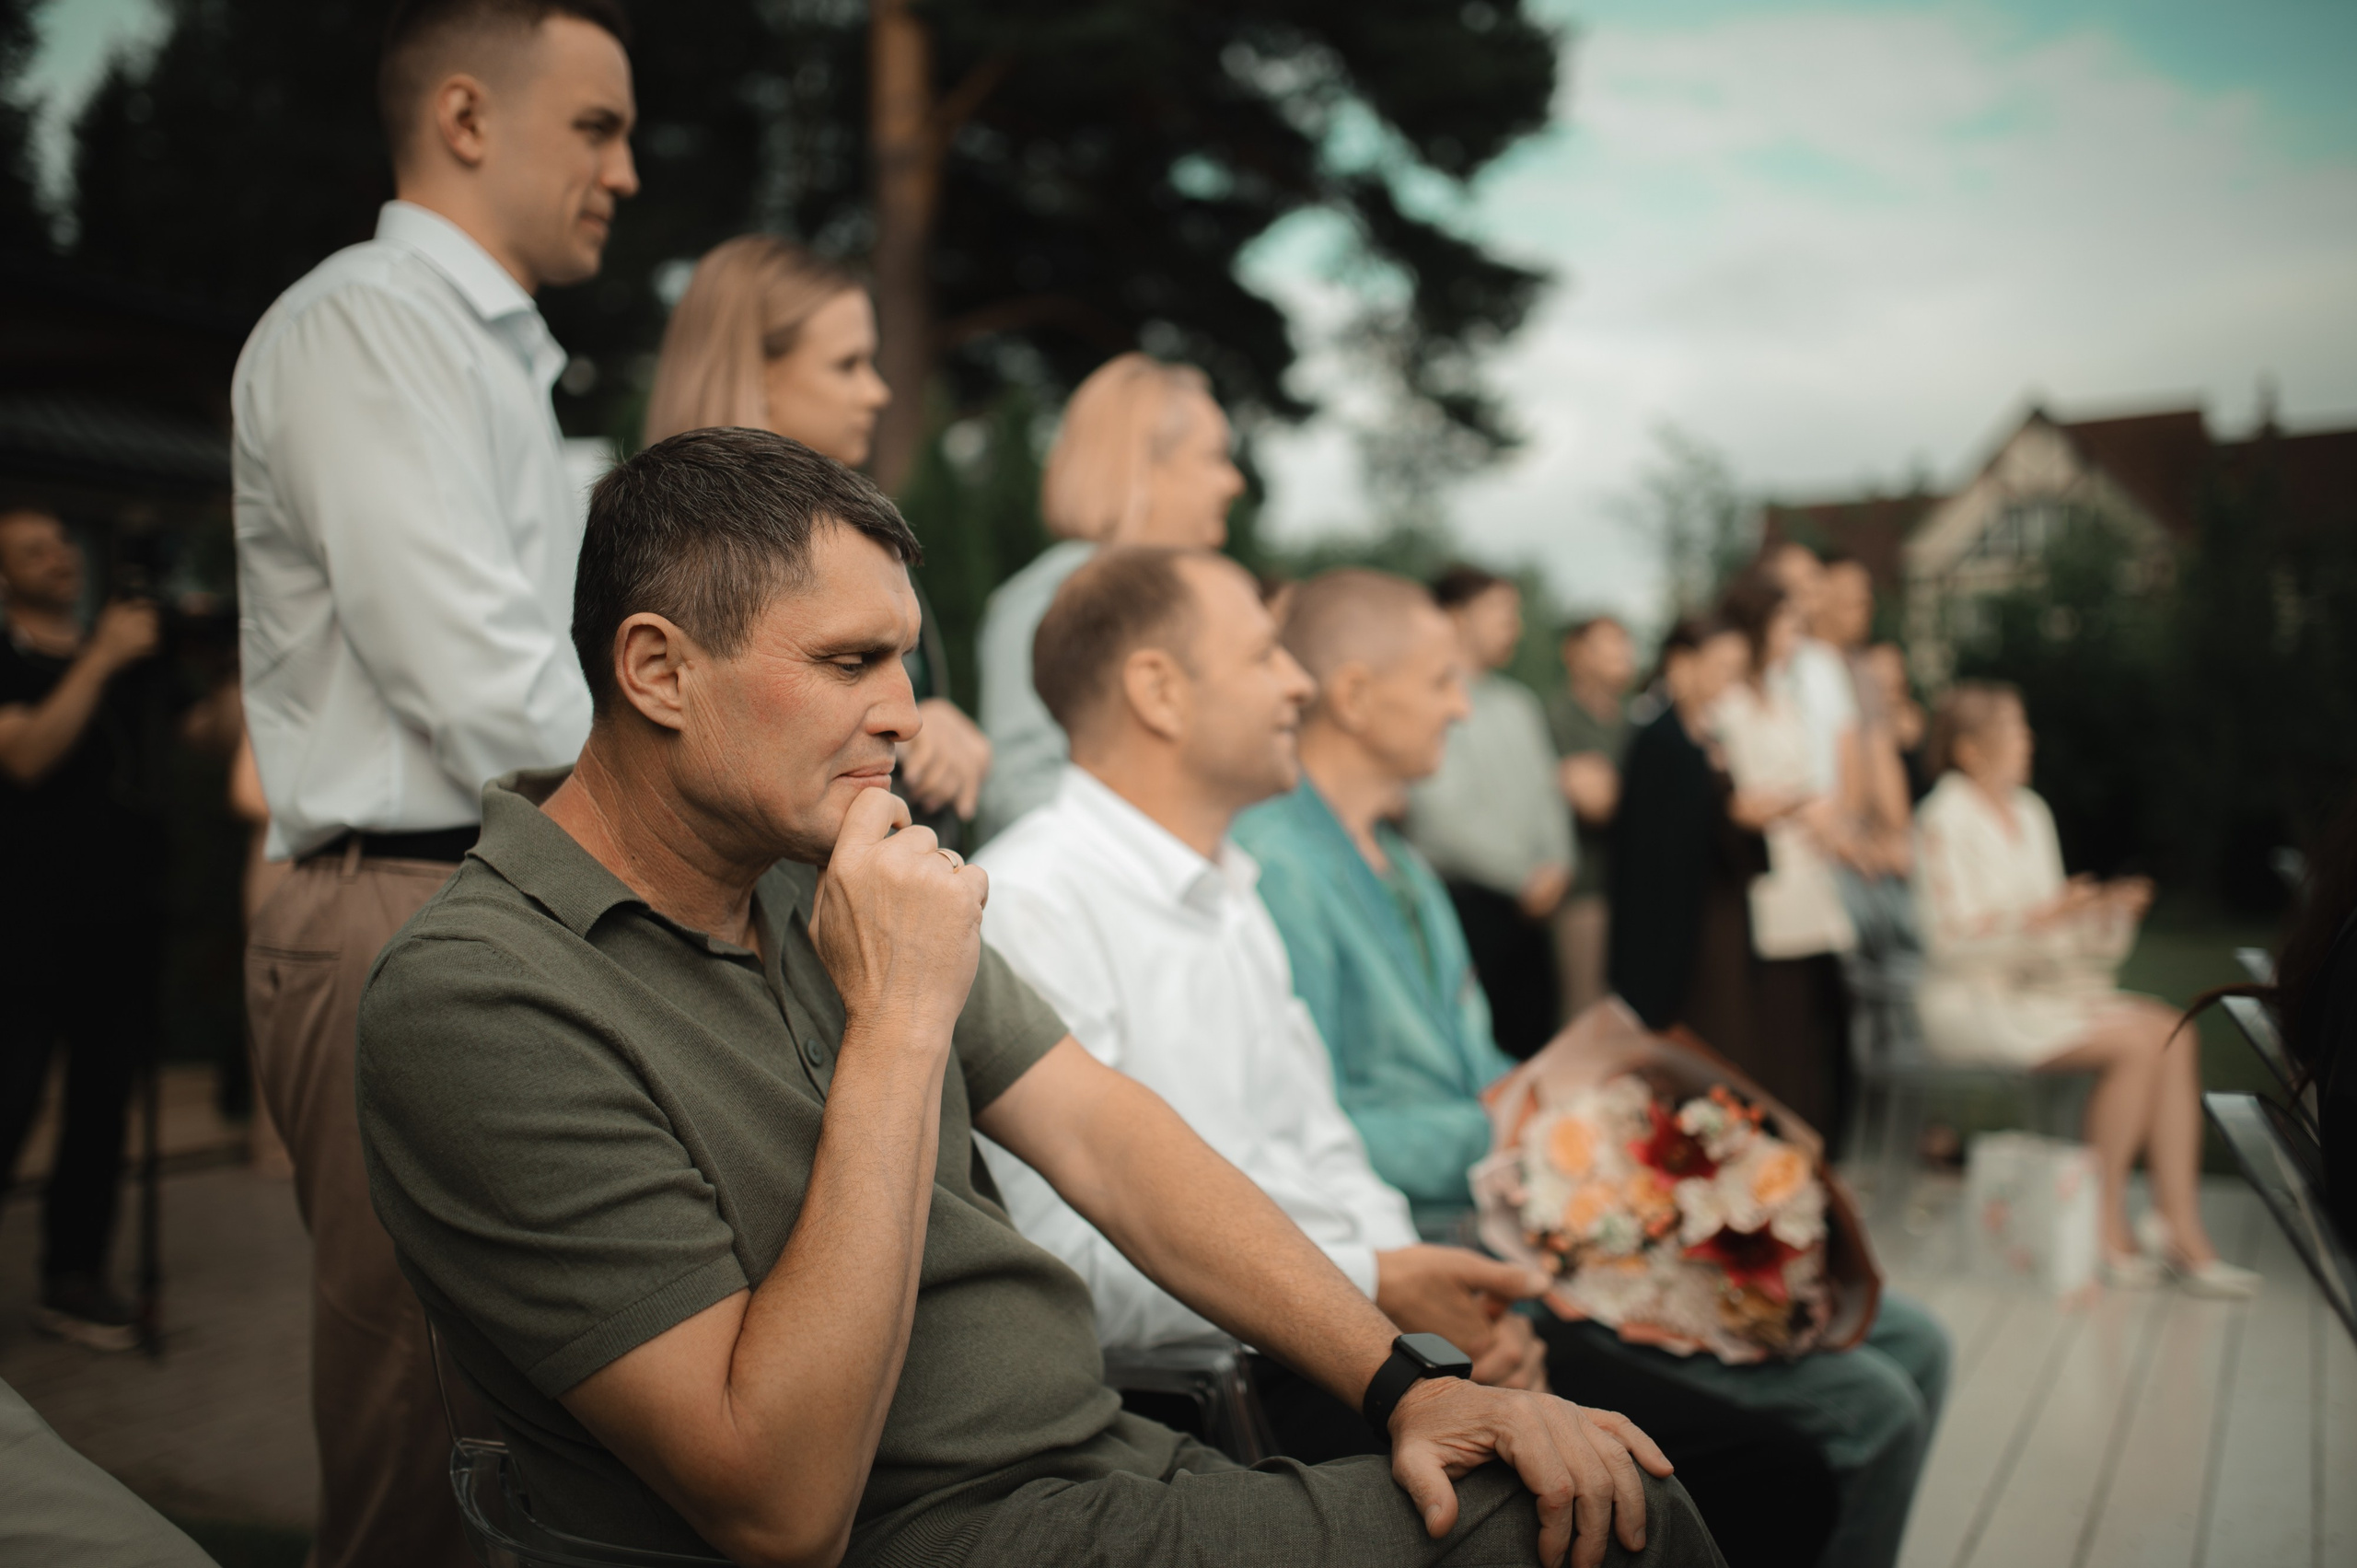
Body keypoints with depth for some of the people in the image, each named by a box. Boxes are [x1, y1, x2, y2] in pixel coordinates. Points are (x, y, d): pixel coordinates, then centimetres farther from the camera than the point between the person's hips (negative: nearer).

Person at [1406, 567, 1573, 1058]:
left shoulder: (1519, 703, 17)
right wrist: (1526, 876, -10)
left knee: (1534, 1045, 7)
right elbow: (1445, 814, -15)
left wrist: (1556, 864, 0)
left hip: (1532, 903, 7)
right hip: (1468, 902, -7)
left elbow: (1545, 791, 18)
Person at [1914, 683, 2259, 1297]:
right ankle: (2107, 1233, -14)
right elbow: (1950, 936, -17)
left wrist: (2109, 909, 0)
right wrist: (2043, 916, -25)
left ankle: (2184, 1235, -16)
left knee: (2176, 1035, -15)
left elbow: (2057, 925, 19)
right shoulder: (1944, 819, -8)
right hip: (1973, 1001, -8)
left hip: (2042, 986, 8)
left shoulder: (2031, 812, 16)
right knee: (2136, 1044, -25)